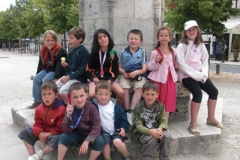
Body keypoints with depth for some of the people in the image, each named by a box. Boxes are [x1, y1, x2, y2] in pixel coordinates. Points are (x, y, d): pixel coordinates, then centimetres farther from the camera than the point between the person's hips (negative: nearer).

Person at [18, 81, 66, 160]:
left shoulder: (61, 109, -23)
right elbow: (37, 124, 3)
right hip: (42, 132, 6)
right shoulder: (39, 109, -4)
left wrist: (48, 134, -26)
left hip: (54, 134, -6)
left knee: (55, 139, -38)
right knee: (25, 132, -4)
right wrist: (40, 133, -18)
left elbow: (60, 128, -20)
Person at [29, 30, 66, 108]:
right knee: (36, 78, -6)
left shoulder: (59, 50, -18)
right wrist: (37, 74, 13)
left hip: (55, 70, -8)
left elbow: (60, 65, -24)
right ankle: (37, 101, 0)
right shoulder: (43, 50, 4)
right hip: (47, 69, 8)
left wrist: (56, 77, -31)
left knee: (45, 80, -26)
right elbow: (41, 63, 13)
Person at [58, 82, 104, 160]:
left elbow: (97, 127, -23)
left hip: (90, 136, -1)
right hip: (76, 136, 2)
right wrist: (69, 115, -33)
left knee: (100, 141, -29)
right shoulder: (70, 109, -12)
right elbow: (66, 130, -18)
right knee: (64, 136, -25)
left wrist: (86, 141, -33)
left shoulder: (92, 108, -18)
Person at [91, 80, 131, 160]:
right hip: (104, 132, 1)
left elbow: (123, 118, 4)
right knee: (106, 143, -28)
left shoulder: (115, 106, -3)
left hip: (116, 131, 0)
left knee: (117, 142, -27)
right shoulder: (94, 105, -6)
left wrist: (123, 128, -10)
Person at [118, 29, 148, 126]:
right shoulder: (123, 52, 7)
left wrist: (136, 72, -21)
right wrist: (123, 72, -11)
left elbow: (144, 69, -2)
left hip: (139, 75, -1)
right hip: (126, 75, 1)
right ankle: (127, 111, -19)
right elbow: (119, 67, 10)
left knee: (139, 88, -29)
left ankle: (131, 111, -27)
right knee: (124, 88, -27)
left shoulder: (142, 53, 3)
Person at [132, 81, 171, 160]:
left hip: (156, 129, 4)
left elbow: (163, 120, -1)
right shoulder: (138, 108, -15)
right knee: (151, 139, -31)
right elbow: (138, 125, -16)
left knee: (167, 136, -22)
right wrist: (150, 131, -30)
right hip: (142, 130, -4)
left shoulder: (160, 106, -4)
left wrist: (160, 128, -24)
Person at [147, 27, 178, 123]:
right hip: (158, 79, -4)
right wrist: (156, 61, -23)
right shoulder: (155, 52, -7)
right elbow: (149, 66, -6)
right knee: (158, 101, 0)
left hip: (170, 79, 4)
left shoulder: (173, 51, 8)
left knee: (168, 101, 5)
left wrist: (176, 65, 4)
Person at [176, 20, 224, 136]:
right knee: (198, 94, -26)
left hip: (200, 74, 7)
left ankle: (211, 118, 16)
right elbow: (181, 65, -15)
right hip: (186, 75, -6)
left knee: (214, 91, -5)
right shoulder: (182, 46, -8)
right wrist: (196, 75, -18)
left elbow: (205, 61, 11)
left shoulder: (201, 45, 12)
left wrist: (203, 74, -8)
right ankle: (193, 124, -13)